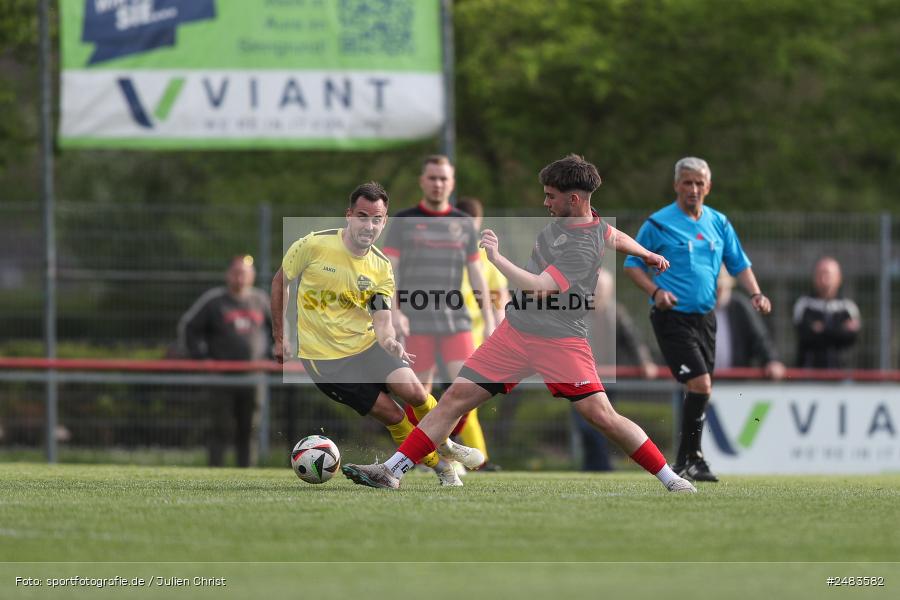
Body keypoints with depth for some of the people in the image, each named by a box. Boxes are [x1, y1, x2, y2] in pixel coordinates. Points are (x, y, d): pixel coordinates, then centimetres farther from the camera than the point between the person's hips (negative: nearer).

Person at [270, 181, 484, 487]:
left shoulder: (381, 267, -2)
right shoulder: (313, 246, -13)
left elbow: (382, 321, -5)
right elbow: (280, 282, 1)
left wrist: (389, 341, -29)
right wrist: (279, 338, 2)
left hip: (366, 344, 3)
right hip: (324, 358, -3)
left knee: (413, 391, -18)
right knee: (391, 414, -12)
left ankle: (445, 447, 9)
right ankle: (439, 466, 6)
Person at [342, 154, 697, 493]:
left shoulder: (583, 248, -20)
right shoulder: (563, 218, 8)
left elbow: (537, 288, -29)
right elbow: (612, 236, 27)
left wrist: (496, 258, -23)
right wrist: (645, 254, 44)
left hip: (560, 340, -8)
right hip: (515, 332, 8)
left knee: (601, 415, -15)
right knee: (457, 397, 0)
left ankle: (671, 481, -2)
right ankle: (391, 471, -1)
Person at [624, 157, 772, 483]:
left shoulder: (719, 223, 10)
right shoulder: (658, 224, -5)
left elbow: (739, 264, 16)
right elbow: (632, 264, 0)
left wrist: (755, 293, -1)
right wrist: (655, 290, -16)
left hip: (705, 317, 6)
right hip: (672, 317, -6)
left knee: (700, 390, 8)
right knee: (700, 384, -17)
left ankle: (687, 461, 20)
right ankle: (689, 457, -6)